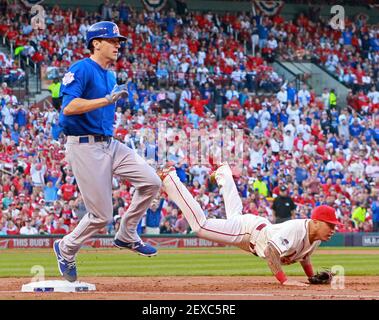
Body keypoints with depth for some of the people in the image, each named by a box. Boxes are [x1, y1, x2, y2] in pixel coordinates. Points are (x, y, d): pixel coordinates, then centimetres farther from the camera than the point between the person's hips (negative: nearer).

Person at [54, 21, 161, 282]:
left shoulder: (110, 76, 16)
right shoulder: (81, 70, -11)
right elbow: (69, 106, -24)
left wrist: (110, 114, 9)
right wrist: (107, 100, -25)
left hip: (109, 143, 8)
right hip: (85, 147, -8)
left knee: (151, 182, -5)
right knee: (101, 216, -5)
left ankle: (127, 236, 11)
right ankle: (66, 249, 20)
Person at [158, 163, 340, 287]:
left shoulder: (316, 238, -11)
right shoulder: (297, 229, -40)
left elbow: (303, 255, 11)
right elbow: (271, 251, -48)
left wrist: (313, 279, 2)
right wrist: (284, 280, -48)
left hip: (262, 228, 9)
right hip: (248, 230, -9)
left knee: (234, 216, 38)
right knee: (200, 225, -12)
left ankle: (223, 174, 61)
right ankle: (169, 179, -3)